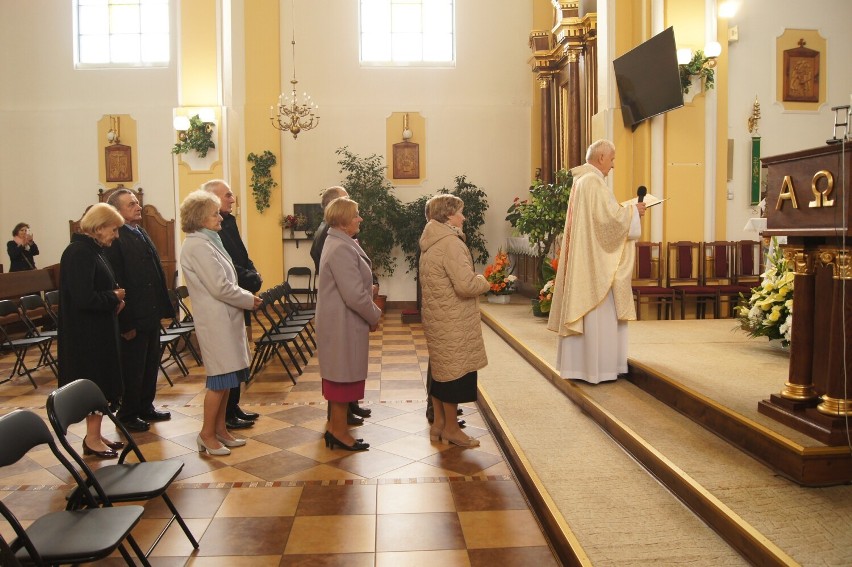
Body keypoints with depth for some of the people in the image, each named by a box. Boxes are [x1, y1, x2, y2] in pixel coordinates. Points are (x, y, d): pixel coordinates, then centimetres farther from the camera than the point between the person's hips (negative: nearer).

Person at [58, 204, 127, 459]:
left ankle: (95, 435, 26)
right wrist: (114, 297, -12)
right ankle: (92, 439, 13)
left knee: (101, 385, 15)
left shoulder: (93, 250, 11)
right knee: (95, 385, 1)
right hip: (87, 334, -10)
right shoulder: (79, 253, -19)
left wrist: (115, 298, 0)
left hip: (100, 330, 10)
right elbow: (84, 298, -27)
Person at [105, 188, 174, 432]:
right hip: (133, 319, -9)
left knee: (151, 365, 17)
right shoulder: (114, 239, -16)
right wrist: (126, 322, -19)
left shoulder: (142, 234, 13)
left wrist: (163, 307, 12)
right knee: (133, 369, 5)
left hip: (151, 314, 9)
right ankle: (127, 415, 21)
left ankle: (145, 408, 32)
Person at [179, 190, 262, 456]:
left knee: (226, 379, 14)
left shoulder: (207, 242, 15)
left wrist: (246, 295, 5)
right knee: (220, 379, -2)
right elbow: (220, 288, -19)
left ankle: (220, 429, 24)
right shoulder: (198, 246, -16)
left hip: (225, 318, 10)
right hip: (215, 321, -10)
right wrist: (249, 300, -8)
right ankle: (207, 434, 11)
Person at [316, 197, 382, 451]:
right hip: (344, 324, -10)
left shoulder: (339, 243, 12)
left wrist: (368, 288, 8)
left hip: (341, 322, 10)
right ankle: (339, 432, 13)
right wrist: (374, 316, -11)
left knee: (340, 376, 17)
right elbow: (354, 295, -25)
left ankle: (335, 427, 27)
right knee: (344, 376, 1)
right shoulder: (341, 249, -22)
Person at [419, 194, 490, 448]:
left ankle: (438, 422, 28)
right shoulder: (450, 243, -20)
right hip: (453, 322, -9)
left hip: (435, 318, 9)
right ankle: (451, 428, 15)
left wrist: (474, 279, 14)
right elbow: (466, 285, -26)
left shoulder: (430, 242, 10)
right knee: (455, 371, 3)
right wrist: (483, 281, -6)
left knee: (440, 370, 17)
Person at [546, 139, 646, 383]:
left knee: (582, 307, 12)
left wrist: (626, 210, 14)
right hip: (596, 259, -10)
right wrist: (633, 211, -6)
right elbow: (609, 217, -22)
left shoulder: (581, 180, 15)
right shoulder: (593, 181, -16)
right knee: (598, 312, -4)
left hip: (583, 259, 10)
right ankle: (597, 367, 3)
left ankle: (576, 363, 18)